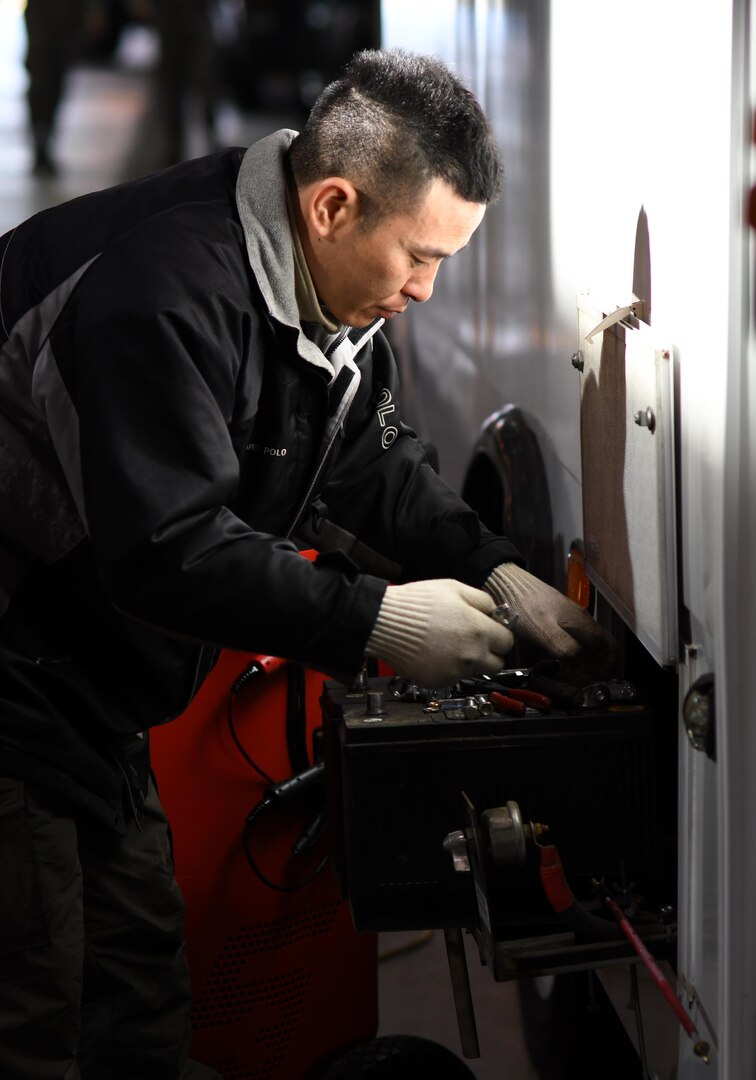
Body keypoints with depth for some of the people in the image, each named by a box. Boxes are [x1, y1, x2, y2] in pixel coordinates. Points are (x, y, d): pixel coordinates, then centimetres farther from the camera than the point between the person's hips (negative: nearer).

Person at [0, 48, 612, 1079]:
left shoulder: (333, 290, 3)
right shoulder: (168, 287, -29)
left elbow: (376, 462, 12)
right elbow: (168, 548, -31)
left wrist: (495, 573, -2)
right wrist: (375, 620, -26)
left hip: (96, 701, 10)